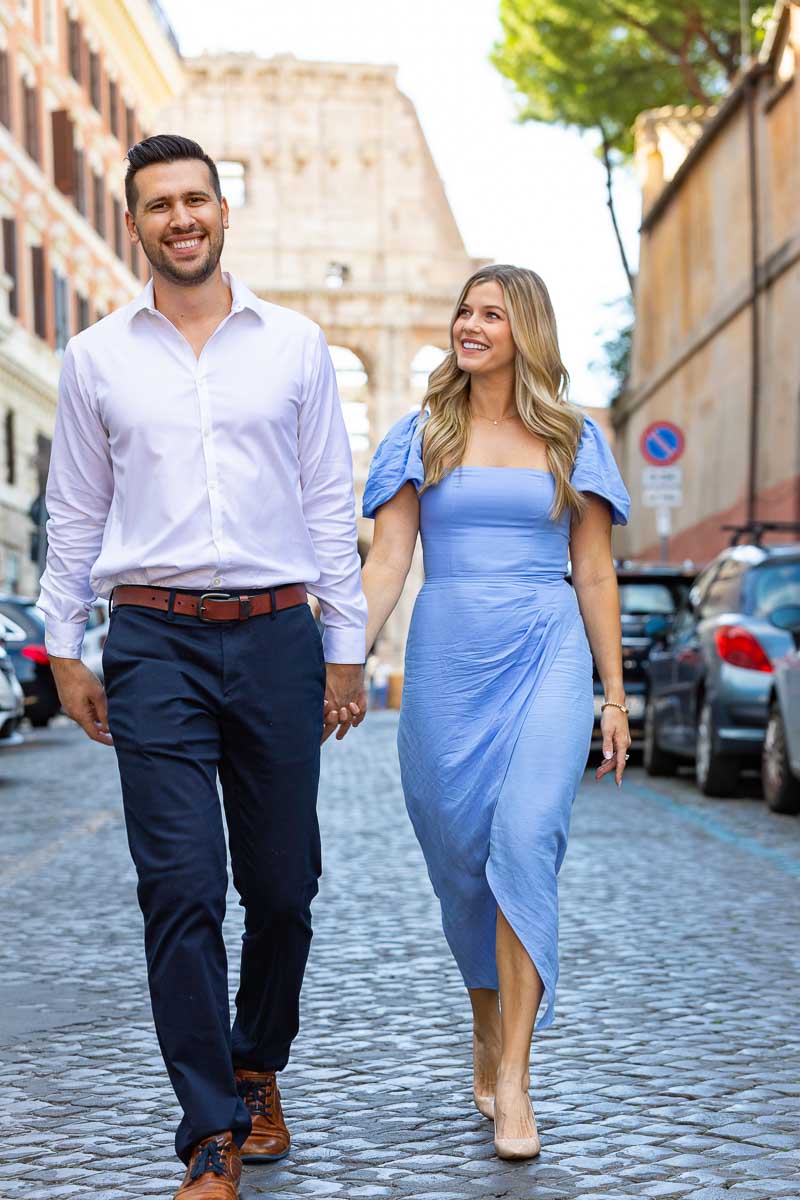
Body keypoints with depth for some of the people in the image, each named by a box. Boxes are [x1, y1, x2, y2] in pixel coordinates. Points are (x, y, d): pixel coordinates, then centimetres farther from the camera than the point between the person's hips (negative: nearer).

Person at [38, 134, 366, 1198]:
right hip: (154, 641, -1)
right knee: (181, 890, -7)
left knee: (281, 885, 6)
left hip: (277, 637, 1)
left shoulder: (295, 346, 8)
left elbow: (332, 504, 9)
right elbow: (75, 513, 13)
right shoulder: (97, 358, 8)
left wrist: (347, 648, 6)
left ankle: (257, 1073, 31)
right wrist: (65, 647, 9)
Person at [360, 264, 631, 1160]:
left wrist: (615, 697, 7)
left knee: (526, 838, -19)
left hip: (545, 657, -1)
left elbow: (595, 575, 10)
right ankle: (487, 1033, 26)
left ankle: (513, 1075, -18)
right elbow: (385, 564, 4)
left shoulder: (573, 440, 9)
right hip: (447, 661, 2)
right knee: (460, 858, 4)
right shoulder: (421, 437, 9)